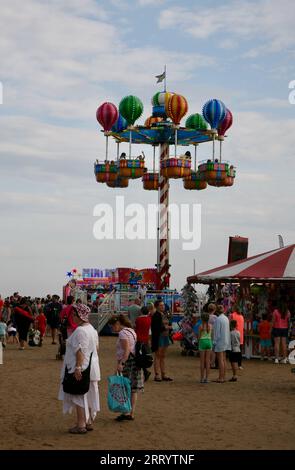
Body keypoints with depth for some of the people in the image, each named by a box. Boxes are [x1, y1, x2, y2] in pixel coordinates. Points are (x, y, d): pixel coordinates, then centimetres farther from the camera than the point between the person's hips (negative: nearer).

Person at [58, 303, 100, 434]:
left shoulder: (80, 331, -18)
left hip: (81, 368, -10)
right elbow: (96, 348, 17)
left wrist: (78, 367, -24)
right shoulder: (92, 329, 12)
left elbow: (80, 351, -24)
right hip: (92, 367, 10)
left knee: (79, 396, -3)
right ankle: (89, 422, 22)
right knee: (89, 396, 15)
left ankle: (81, 424, 0)